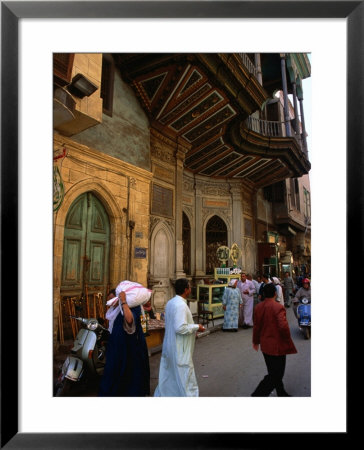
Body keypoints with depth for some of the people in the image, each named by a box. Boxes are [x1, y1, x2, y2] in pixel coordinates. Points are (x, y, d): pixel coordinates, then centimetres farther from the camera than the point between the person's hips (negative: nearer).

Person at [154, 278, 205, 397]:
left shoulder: (170, 302, 5)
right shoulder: (181, 305, -24)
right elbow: (180, 328, -30)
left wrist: (192, 328, 14)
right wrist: (196, 327, -16)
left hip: (169, 346, 9)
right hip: (180, 349, -9)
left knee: (168, 375, 22)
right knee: (186, 377, 6)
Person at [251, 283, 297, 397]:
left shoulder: (258, 307, 0)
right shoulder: (278, 307, -21)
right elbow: (283, 326, -28)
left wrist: (256, 341, 19)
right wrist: (288, 340, -9)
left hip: (265, 345, 8)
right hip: (277, 346, -7)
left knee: (274, 372, 23)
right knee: (275, 375, 5)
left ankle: (282, 394, 40)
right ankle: (258, 395, 3)